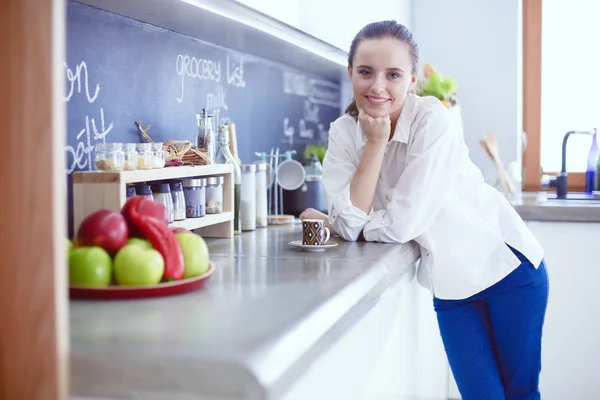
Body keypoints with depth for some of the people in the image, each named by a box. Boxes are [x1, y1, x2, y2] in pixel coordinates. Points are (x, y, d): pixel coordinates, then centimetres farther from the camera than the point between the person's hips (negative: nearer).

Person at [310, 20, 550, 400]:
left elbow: (402, 225, -25)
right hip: (450, 281, 3)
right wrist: (376, 142, -22)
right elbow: (348, 226, -18)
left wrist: (321, 221, -10)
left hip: (505, 262, -3)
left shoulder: (432, 118, -23)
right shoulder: (343, 133, -9)